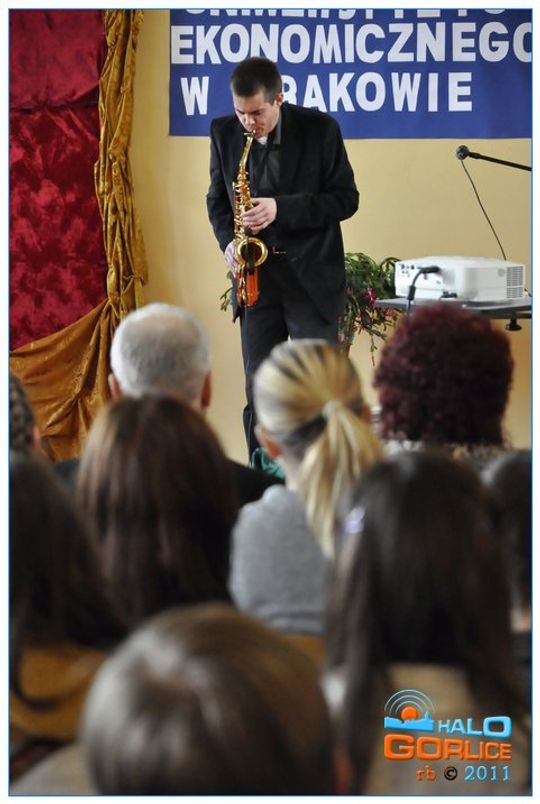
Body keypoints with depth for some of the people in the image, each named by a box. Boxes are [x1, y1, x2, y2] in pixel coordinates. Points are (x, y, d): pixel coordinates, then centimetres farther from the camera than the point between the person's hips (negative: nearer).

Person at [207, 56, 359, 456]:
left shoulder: (320, 129, -8)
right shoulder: (224, 132, 2)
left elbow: (346, 198, -7)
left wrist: (282, 209, -20)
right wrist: (228, 241, -7)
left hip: (311, 275, -3)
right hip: (255, 275, 3)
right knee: (258, 389, 5)